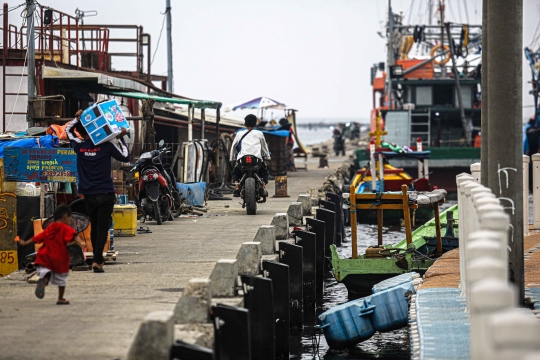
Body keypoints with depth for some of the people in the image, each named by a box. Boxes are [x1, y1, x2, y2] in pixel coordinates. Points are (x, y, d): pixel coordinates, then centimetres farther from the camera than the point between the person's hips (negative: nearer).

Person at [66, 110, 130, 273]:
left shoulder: (79, 146, -1)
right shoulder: (106, 145, -8)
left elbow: (68, 129, 18)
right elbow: (125, 157, 3)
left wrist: (77, 118, 13)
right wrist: (121, 138, 8)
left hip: (88, 195, 3)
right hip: (105, 194, -3)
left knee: (94, 227, 18)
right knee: (102, 228, -5)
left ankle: (98, 258, 27)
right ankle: (97, 260, -18)